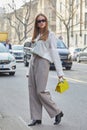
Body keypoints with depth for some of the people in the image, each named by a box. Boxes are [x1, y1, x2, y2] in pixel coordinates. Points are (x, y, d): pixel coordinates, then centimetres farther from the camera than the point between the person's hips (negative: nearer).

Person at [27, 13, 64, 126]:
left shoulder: (50, 34, 0)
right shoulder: (36, 35, 18)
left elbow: (54, 52, -7)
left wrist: (59, 71, -12)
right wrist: (29, 71, 16)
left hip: (43, 62, -7)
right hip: (33, 62, 7)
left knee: (40, 91, -10)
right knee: (32, 91, 3)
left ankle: (57, 113, 6)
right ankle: (36, 118, 10)